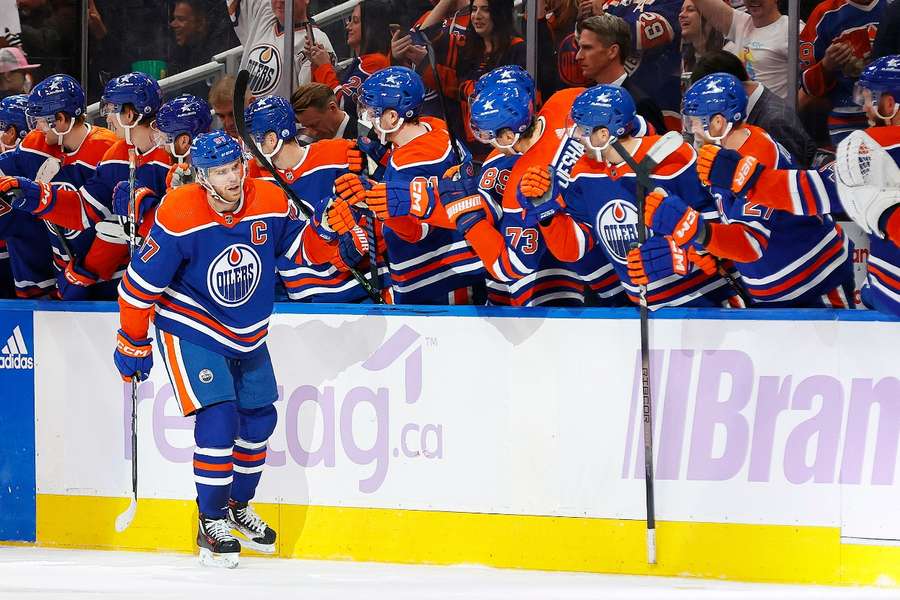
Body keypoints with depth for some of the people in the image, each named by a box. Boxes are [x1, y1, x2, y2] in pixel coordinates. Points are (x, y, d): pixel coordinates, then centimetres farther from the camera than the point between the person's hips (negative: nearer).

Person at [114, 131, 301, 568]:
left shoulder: (271, 203, -13)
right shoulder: (179, 216, -26)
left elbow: (300, 249, 3)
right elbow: (141, 282, -17)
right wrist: (132, 344, -10)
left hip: (248, 334, 6)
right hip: (190, 330, -6)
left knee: (259, 417, 13)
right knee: (218, 418, -17)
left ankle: (239, 508, 36)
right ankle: (211, 525, -5)